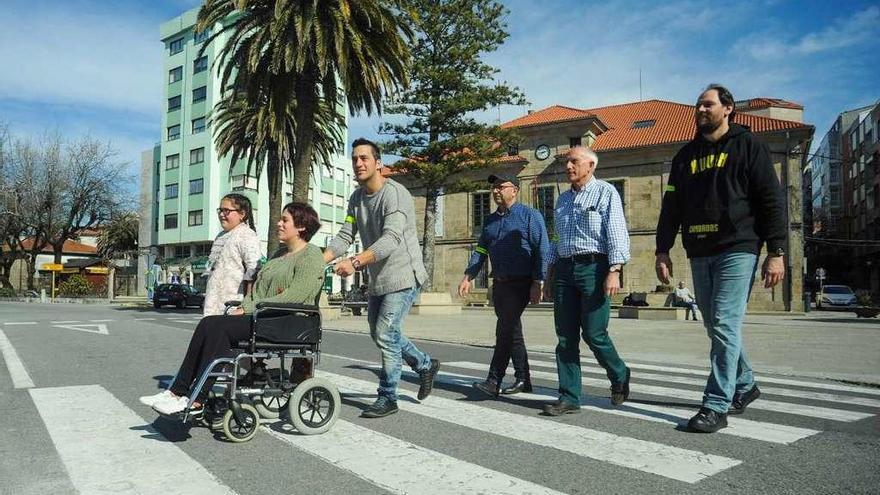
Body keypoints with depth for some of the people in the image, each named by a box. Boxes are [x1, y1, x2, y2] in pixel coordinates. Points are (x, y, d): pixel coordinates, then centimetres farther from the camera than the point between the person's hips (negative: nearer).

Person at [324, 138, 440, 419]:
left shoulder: (395, 194, -18)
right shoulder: (357, 198, 8)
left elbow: (391, 239, -31)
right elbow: (345, 236, 3)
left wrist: (355, 262, -41)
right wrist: (320, 260, -13)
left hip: (402, 277, -9)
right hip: (377, 280, 9)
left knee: (386, 335, -8)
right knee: (381, 334, 17)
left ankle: (387, 398, 8)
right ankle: (425, 366, 37)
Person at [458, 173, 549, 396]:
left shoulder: (530, 215, -4)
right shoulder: (490, 220, 15)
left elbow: (542, 251, -9)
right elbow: (480, 251, 14)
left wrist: (538, 283, -15)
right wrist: (468, 277, 3)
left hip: (520, 284, -7)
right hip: (499, 284, 7)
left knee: (505, 330, -10)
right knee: (511, 331, 11)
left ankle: (494, 381, -5)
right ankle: (522, 379, 20)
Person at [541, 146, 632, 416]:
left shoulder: (605, 192, 0)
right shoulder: (563, 199, 20)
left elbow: (616, 233, -9)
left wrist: (614, 271, -19)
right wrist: (550, 277, 19)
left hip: (593, 267, -6)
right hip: (564, 269, 6)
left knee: (594, 334, -5)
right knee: (566, 337, 3)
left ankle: (619, 376, 24)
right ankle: (569, 398, 9)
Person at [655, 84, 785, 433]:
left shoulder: (747, 146, 2)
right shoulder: (686, 155, 16)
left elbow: (772, 200, -3)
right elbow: (671, 205, 15)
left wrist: (776, 252, -10)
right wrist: (662, 250, 8)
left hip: (737, 250, -5)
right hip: (699, 253, 6)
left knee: (724, 325, -10)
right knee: (716, 327, 11)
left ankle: (716, 407, -5)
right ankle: (744, 386, 31)